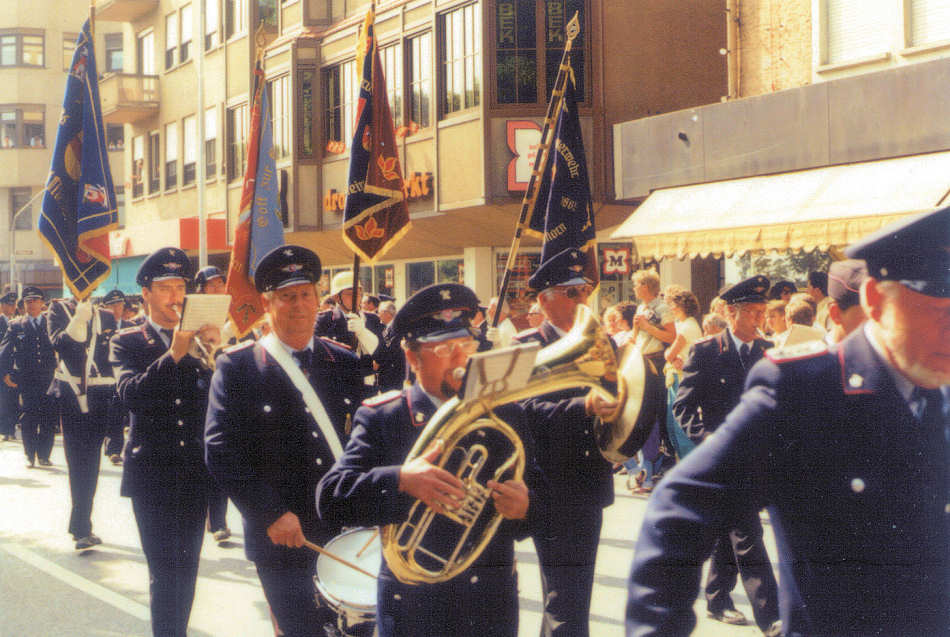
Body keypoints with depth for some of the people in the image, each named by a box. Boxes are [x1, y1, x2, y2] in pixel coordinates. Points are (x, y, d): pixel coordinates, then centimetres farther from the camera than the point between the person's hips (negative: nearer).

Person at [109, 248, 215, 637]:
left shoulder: (200, 340, 10)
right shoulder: (127, 342, 1)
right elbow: (130, 393, -17)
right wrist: (174, 354, -28)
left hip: (195, 472, 3)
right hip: (153, 474, -3)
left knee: (186, 568, 9)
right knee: (164, 572, -9)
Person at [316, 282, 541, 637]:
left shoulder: (507, 415, 6)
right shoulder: (381, 418, -4)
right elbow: (330, 498, -15)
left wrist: (525, 506, -19)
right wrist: (400, 480, -32)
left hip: (495, 607, 3)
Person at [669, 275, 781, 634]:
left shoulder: (769, 351, 8)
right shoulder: (706, 352, -6)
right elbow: (683, 406, -6)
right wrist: (706, 438, -18)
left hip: (757, 456, 5)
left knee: (730, 534, 17)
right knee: (747, 537, -8)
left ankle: (717, 600, 30)